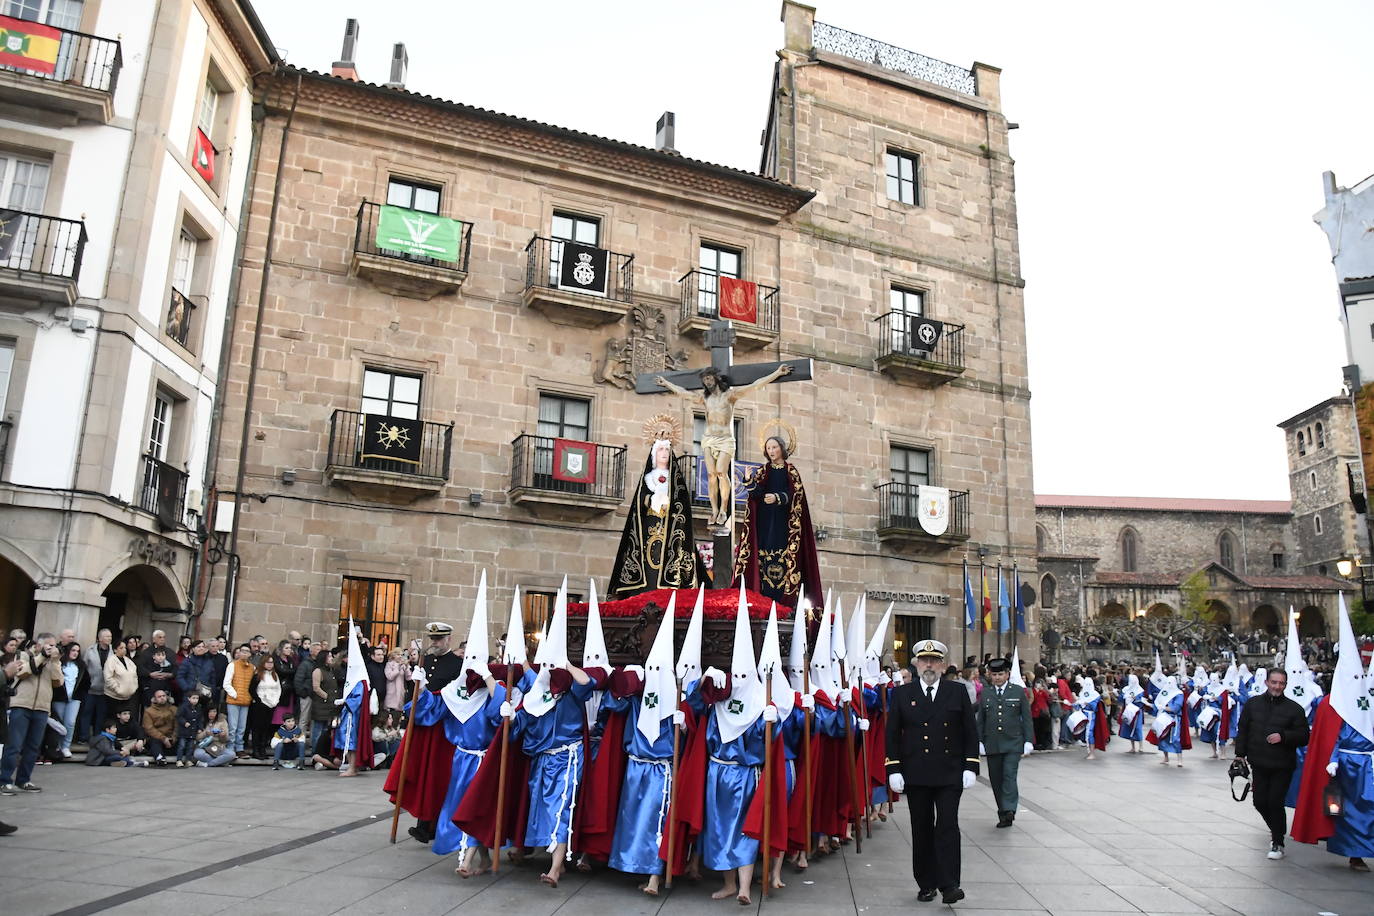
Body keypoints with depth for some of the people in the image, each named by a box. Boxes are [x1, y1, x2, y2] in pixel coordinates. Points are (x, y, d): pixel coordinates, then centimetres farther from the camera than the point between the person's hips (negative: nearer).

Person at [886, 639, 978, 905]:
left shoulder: (958, 693, 4)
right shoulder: (901, 694, 4)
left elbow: (970, 732, 5)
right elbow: (892, 735, 3)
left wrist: (970, 767, -2)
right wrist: (894, 770, -4)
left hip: (950, 774, -1)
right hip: (916, 775, 1)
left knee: (948, 826, -6)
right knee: (922, 830, 8)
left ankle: (949, 885, -2)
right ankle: (926, 884, 18)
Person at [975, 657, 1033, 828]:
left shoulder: (1019, 691, 3)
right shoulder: (985, 693, 9)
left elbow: (1026, 718, 3)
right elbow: (980, 720, 11)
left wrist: (1028, 741, -2)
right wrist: (979, 741, 4)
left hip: (1013, 743, -3)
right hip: (992, 744, 3)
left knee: (1009, 775, -15)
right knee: (996, 780, 5)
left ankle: (1009, 810, -15)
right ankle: (1003, 814, 14)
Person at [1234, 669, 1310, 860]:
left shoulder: (1294, 709, -4)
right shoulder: (1253, 704, 3)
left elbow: (1304, 737, -4)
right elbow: (1242, 730, 10)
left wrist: (1283, 736, -20)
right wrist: (1240, 754, 6)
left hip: (1282, 766, -3)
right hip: (1259, 764, 3)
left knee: (1275, 802, -6)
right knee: (1259, 801, 6)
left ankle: (1278, 843, 10)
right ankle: (1275, 829, 35)